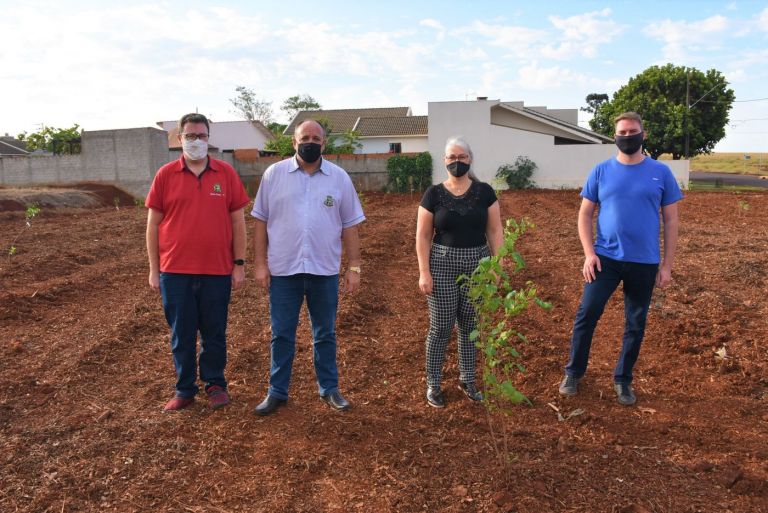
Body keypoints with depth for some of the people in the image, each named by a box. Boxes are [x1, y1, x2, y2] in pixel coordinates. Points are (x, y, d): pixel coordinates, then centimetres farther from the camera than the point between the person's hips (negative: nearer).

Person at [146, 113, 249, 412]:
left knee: (214, 333, 11)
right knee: (181, 334, 10)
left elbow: (237, 220, 3)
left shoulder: (226, 173, 1)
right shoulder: (165, 175, 1)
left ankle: (215, 384, 29)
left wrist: (239, 264, 0)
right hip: (174, 272, 0)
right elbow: (153, 224, 4)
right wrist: (153, 270, 1)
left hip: (217, 270, 0)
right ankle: (185, 389, 25)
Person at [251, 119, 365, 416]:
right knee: (282, 335, 9)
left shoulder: (339, 178, 2)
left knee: (325, 334, 13)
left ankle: (329, 388, 28)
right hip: (283, 270, 0)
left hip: (324, 270, 1)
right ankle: (277, 391, 23)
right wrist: (259, 263, -3)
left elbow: (350, 226, 3)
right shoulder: (274, 174, 0)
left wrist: (354, 267, -1)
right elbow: (261, 221, 2)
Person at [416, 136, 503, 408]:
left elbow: (495, 231, 2)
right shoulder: (434, 194, -2)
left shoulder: (484, 192, 1)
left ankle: (467, 379, 28)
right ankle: (433, 384, 18)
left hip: (477, 264, 2)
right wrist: (424, 272, -8)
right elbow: (423, 236, -2)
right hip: (442, 264, -2)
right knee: (440, 327, 3)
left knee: (470, 325, 12)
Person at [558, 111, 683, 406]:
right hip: (605, 258, 0)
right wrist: (589, 254, -8)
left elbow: (671, 220, 3)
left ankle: (623, 380, 27)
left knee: (635, 325, 10)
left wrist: (667, 265, -1)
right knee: (586, 315, -2)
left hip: (645, 263, 1)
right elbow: (585, 215, 3)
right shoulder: (601, 171, 1)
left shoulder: (661, 173, 1)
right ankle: (574, 373, 16)